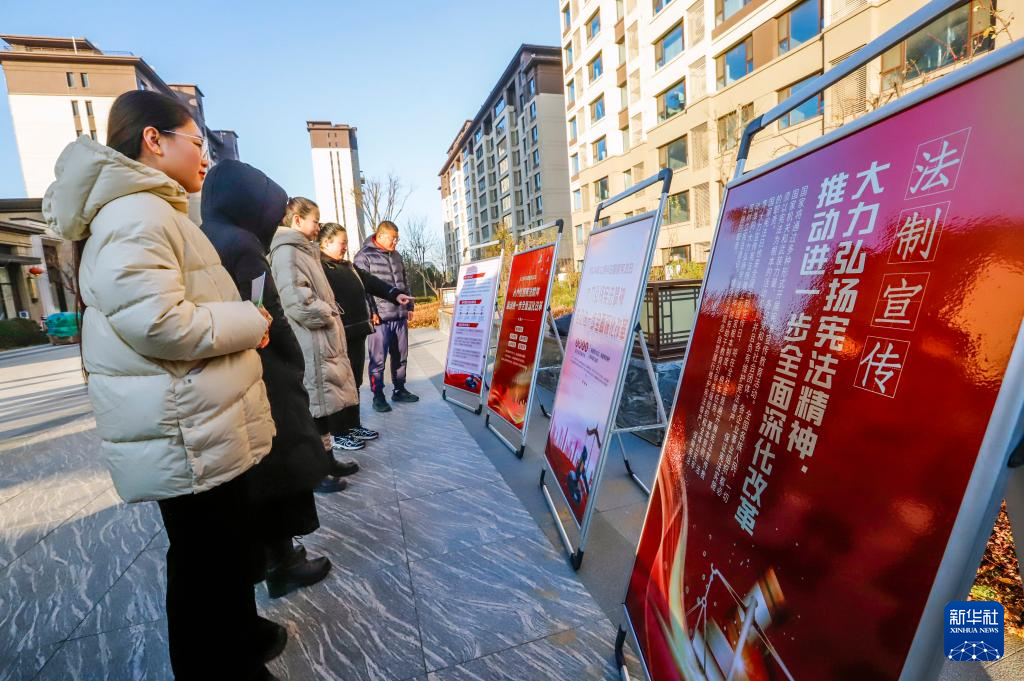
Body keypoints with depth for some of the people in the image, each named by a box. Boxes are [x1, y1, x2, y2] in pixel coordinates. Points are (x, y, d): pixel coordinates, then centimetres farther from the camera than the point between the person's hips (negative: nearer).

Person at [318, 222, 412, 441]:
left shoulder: (348, 266, 20)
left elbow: (371, 282, 13)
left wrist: (395, 294, -1)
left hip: (356, 331, 9)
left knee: (354, 381, 15)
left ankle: (353, 425, 27)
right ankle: (339, 432, 12)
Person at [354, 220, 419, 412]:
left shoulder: (396, 256, 17)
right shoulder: (364, 256, -4)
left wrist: (409, 307, 20)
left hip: (400, 316, 7)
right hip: (379, 318, -6)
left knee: (400, 357, 12)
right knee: (378, 360, -1)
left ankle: (400, 390, 25)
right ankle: (378, 396, 10)